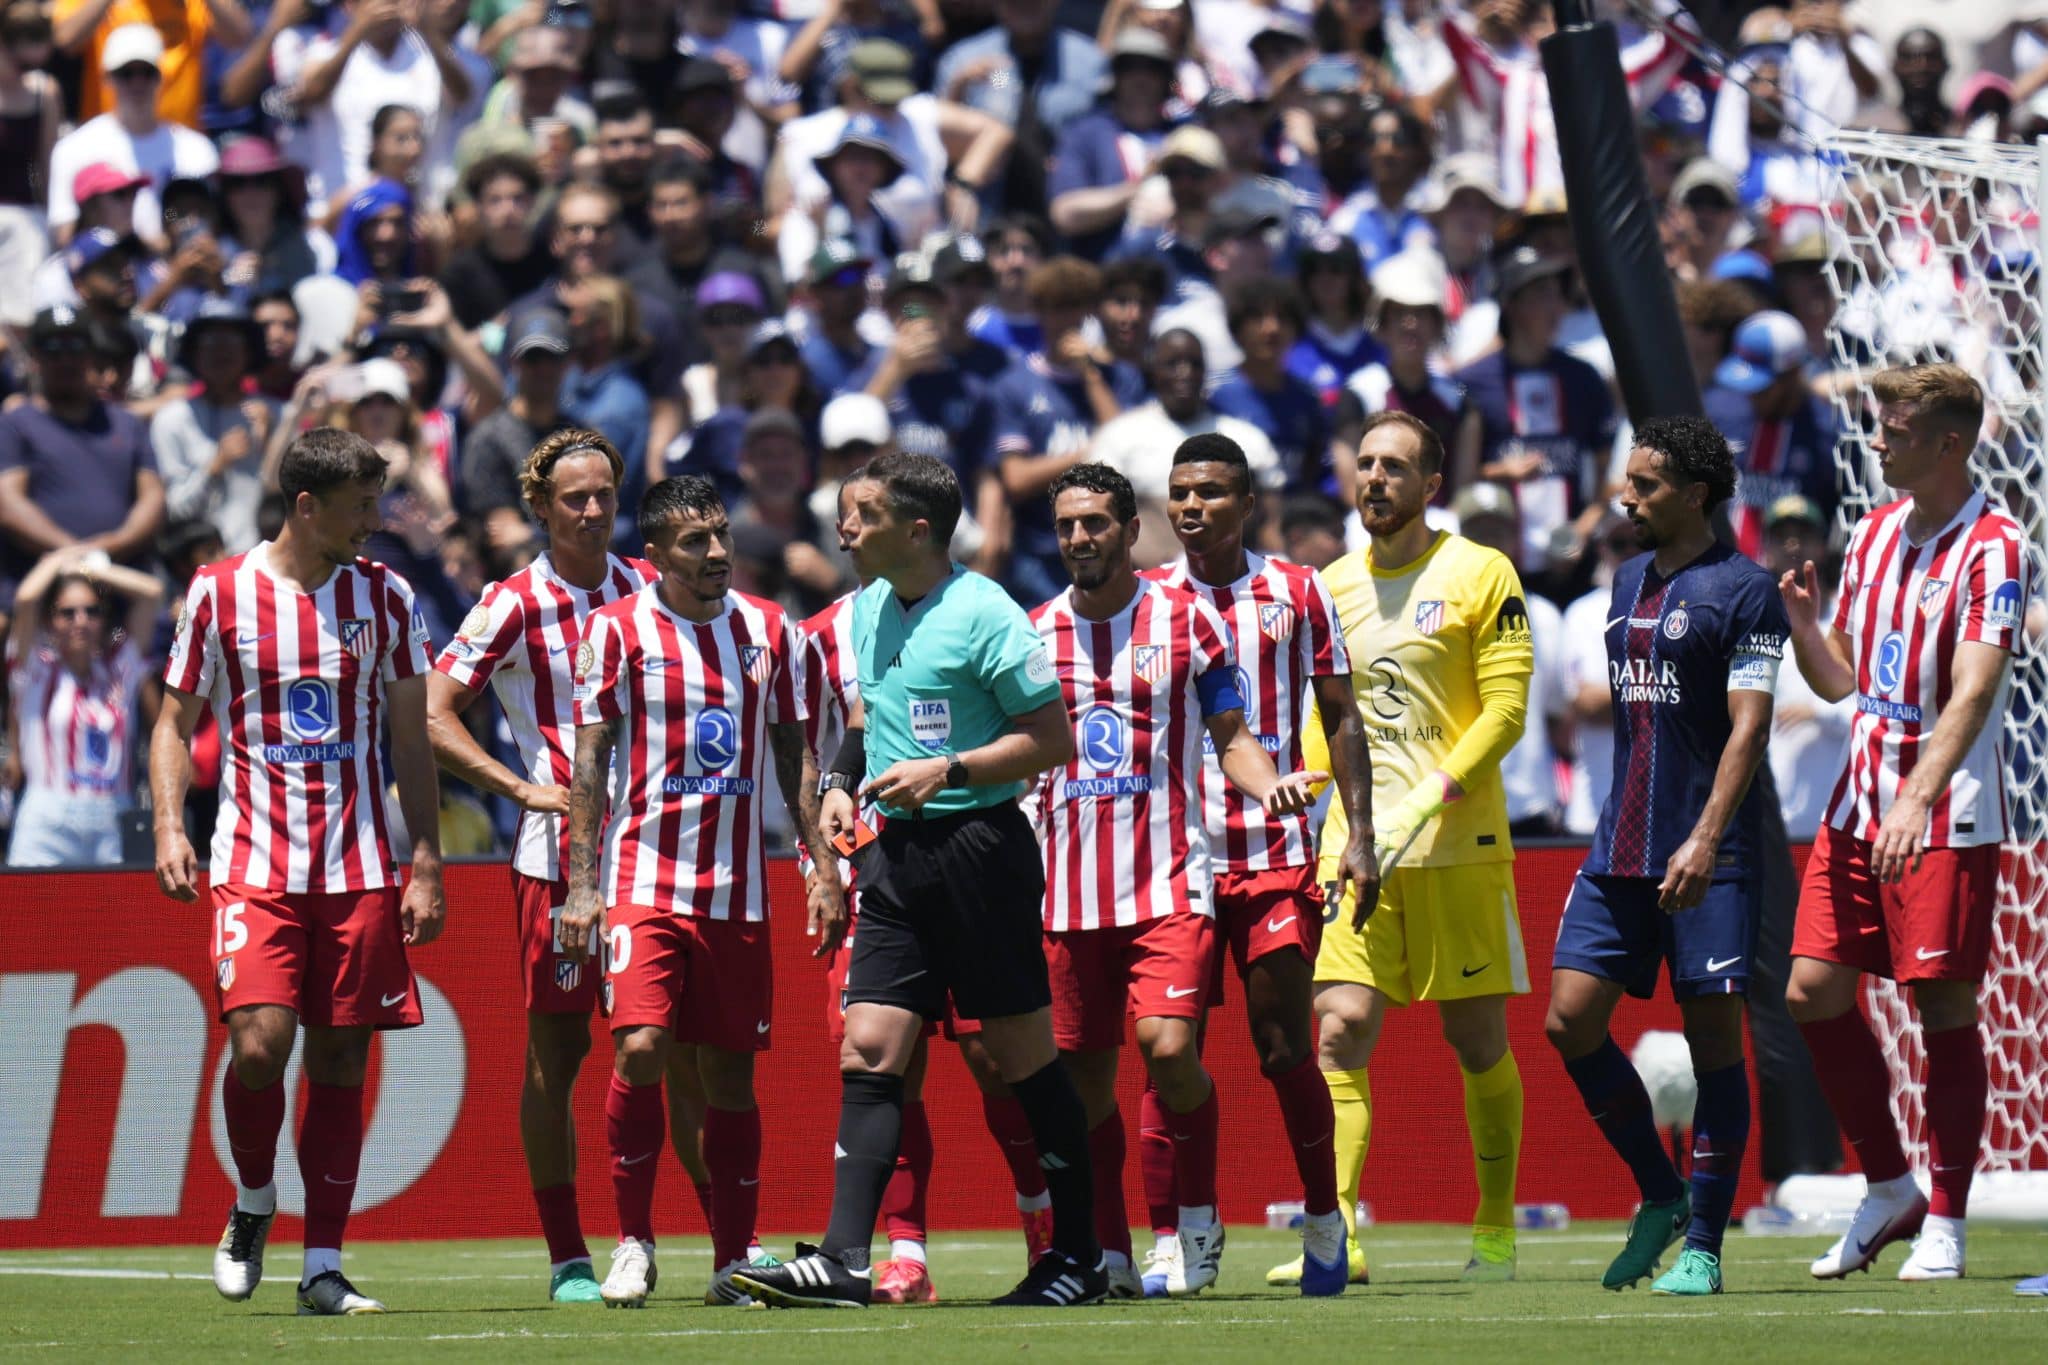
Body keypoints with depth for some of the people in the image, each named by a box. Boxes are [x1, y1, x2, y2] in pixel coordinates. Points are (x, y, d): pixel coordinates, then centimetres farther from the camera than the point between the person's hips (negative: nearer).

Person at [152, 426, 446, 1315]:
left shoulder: (385, 597, 7)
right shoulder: (220, 593, 1)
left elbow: (411, 741, 10)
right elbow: (176, 722, 8)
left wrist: (427, 866, 4)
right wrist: (169, 826, -8)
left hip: (360, 866, 2)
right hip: (253, 864, -2)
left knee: (340, 1061, 1)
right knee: (258, 1043, -17)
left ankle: (323, 1268, 7)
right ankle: (252, 1200, 11)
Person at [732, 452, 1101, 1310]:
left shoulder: (983, 615, -12)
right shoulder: (869, 608, 12)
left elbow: (1052, 738, -11)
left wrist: (946, 771, -18)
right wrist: (842, 781, 11)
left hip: (980, 844, -7)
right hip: (897, 851, 7)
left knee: (1025, 1058, 1)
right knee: (867, 1054, -4)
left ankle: (1079, 1256, 11)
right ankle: (845, 1258, -9)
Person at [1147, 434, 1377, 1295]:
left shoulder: (1297, 593, 5)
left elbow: (1340, 718, 9)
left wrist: (1359, 837, 1)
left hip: (1275, 856, -1)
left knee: (1285, 1052, 0)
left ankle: (1323, 1223, 16)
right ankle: (1170, 1240, 0)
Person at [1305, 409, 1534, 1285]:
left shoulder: (1480, 575, 0)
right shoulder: (1332, 586, 14)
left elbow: (1505, 704, -6)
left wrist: (1437, 791, -18)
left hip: (1458, 846, -3)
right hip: (1357, 846, 3)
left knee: (1478, 1043, 3)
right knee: (1340, 1033, -11)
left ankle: (1495, 1231, 17)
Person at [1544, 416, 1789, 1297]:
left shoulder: (1742, 591, -8)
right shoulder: (1629, 581, 15)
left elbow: (1748, 727, -14)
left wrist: (1705, 840, -24)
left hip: (1709, 858, -7)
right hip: (1621, 850, 7)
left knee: (1712, 1034, -4)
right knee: (1570, 1020, 0)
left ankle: (1703, 1244, 3)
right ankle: (1661, 1197, 17)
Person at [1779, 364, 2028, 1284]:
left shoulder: (1993, 550, -12)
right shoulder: (1874, 533, 11)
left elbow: (1972, 692, -23)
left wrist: (1918, 796, -35)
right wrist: (1800, 621, -4)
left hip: (1950, 816, -7)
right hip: (1861, 798, 7)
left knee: (1943, 1003, -5)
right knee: (1814, 990, 3)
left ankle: (1944, 1226, 3)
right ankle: (1889, 1191, 17)